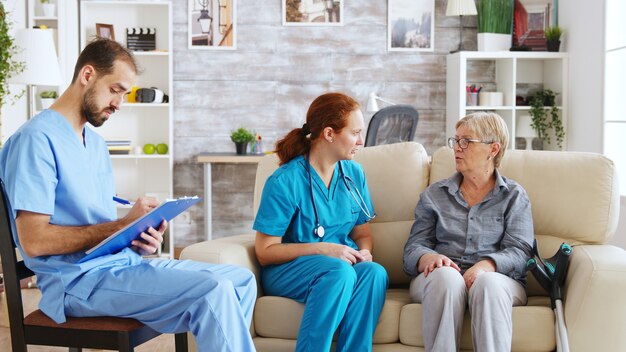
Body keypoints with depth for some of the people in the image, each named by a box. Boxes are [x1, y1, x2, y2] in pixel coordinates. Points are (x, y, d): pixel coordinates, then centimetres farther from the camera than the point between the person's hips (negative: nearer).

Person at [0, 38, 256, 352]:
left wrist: (140, 240, -4)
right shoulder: (37, 138, -11)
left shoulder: (95, 142, 18)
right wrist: (125, 225, -16)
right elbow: (33, 240, -18)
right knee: (213, 291, -26)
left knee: (241, 280, 3)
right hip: (77, 279, -9)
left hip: (122, 262, 9)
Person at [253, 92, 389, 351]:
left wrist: (364, 252, -9)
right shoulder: (285, 181, -11)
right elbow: (265, 252, -10)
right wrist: (321, 249, -19)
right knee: (339, 271, -36)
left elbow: (362, 233, 15)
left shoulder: (354, 174, 7)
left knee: (375, 272, -29)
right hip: (287, 269, -4)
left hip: (345, 264, 5)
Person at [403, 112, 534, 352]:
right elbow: (414, 246, 9)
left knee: (488, 283, -37)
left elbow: (519, 252, 0)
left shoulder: (514, 195, 13)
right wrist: (428, 258, -16)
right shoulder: (434, 194, 18)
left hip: (497, 277, -1)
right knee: (446, 275, -36)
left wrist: (486, 265, -22)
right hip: (438, 278, 1)